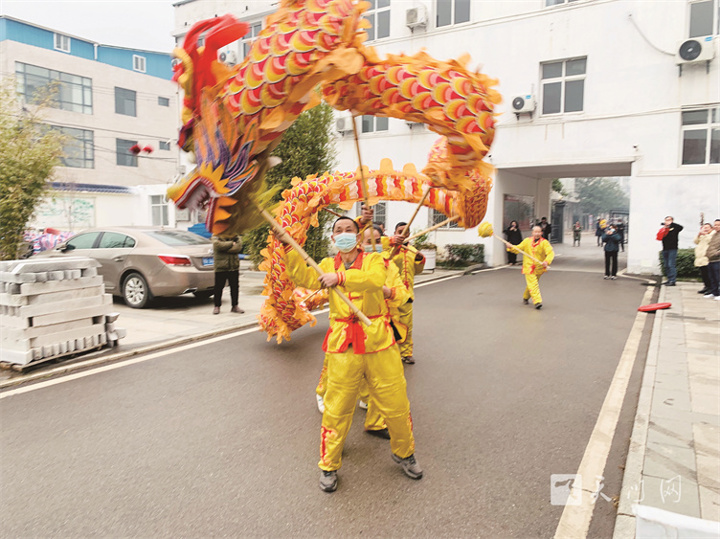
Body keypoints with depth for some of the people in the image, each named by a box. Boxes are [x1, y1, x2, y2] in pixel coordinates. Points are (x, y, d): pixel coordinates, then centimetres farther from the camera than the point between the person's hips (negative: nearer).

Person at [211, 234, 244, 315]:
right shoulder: (216, 236, 2)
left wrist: (226, 248, -16)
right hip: (220, 266, -2)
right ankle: (217, 306, 16)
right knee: (219, 287, 3)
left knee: (234, 287, 6)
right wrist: (232, 243, -10)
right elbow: (218, 245, -19)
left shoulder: (235, 236, 8)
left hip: (234, 266, 3)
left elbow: (239, 246, -9)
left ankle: (235, 306, 18)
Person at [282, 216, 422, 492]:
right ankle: (329, 465, 26)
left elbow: (375, 278, -19)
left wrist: (341, 277, -30)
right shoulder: (327, 265, 11)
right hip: (343, 345, 1)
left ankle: (404, 453, 35)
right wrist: (288, 248, -19)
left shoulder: (374, 260, 4)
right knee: (337, 408, 4)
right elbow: (305, 278, -8)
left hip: (378, 342, 0)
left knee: (396, 404, 9)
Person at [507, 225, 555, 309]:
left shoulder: (544, 243, -7)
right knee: (533, 285, -11)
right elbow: (518, 248, 12)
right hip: (528, 267, 0)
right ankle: (537, 301, -14)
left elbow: (551, 253, -18)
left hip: (539, 268, 0)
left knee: (532, 284, 12)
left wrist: (547, 261, -36)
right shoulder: (527, 241, 3)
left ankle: (525, 297, 36)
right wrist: (511, 247, -9)